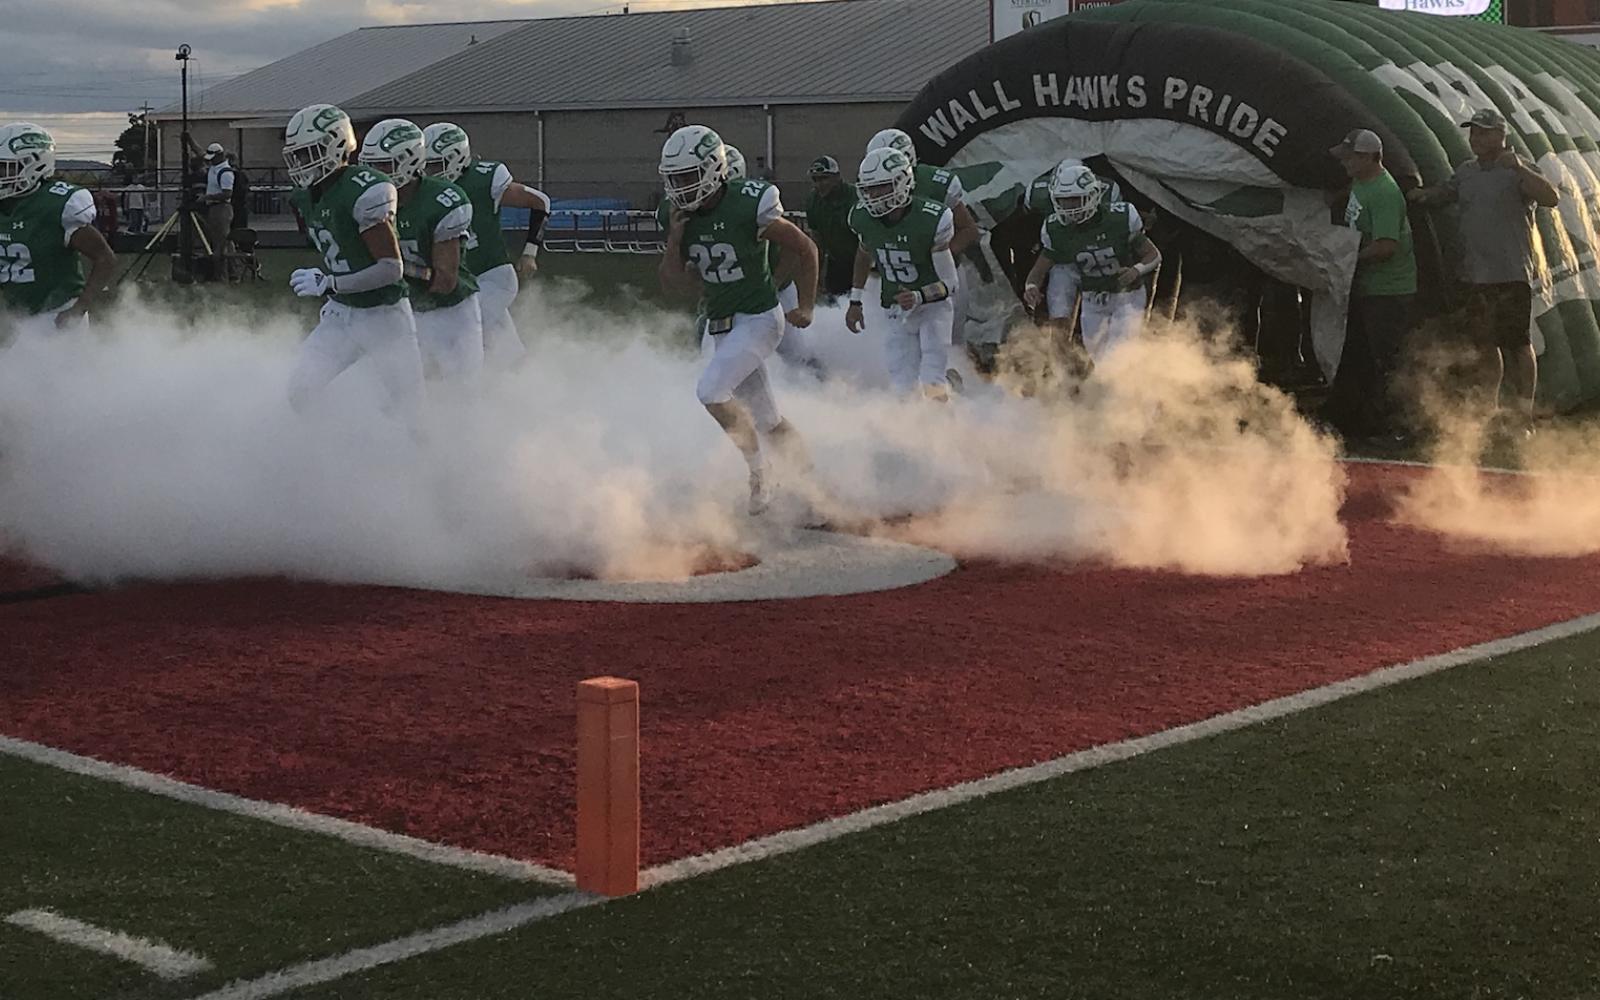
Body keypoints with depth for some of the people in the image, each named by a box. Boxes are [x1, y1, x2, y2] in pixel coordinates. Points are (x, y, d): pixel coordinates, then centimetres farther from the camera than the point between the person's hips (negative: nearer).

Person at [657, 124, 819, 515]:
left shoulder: (748, 205, -17)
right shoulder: (682, 216, 2)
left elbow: (805, 249, -7)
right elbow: (671, 282, 5)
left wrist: (805, 307, -4)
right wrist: (675, 238, -10)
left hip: (758, 319, -7)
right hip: (722, 327, 7)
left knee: (711, 391, -21)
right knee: (766, 419, 11)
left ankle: (761, 475, -7)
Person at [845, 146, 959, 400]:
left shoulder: (932, 219, -23)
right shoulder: (863, 218, -10)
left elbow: (947, 283, -17)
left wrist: (918, 297, -35)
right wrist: (855, 301, 15)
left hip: (934, 305, -4)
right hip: (897, 310, 4)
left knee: (932, 387, -18)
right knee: (903, 388, -2)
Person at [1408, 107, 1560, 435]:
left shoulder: (1519, 171, -6)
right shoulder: (1466, 171, 13)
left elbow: (1552, 199, -20)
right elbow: (1444, 193, 31)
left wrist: (1519, 168, -30)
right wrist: (1423, 195, 9)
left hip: (1512, 274, -6)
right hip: (1475, 275, 6)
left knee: (1518, 344, -4)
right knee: (1485, 345, 13)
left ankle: (1525, 415, 1)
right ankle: (1490, 409, 24)